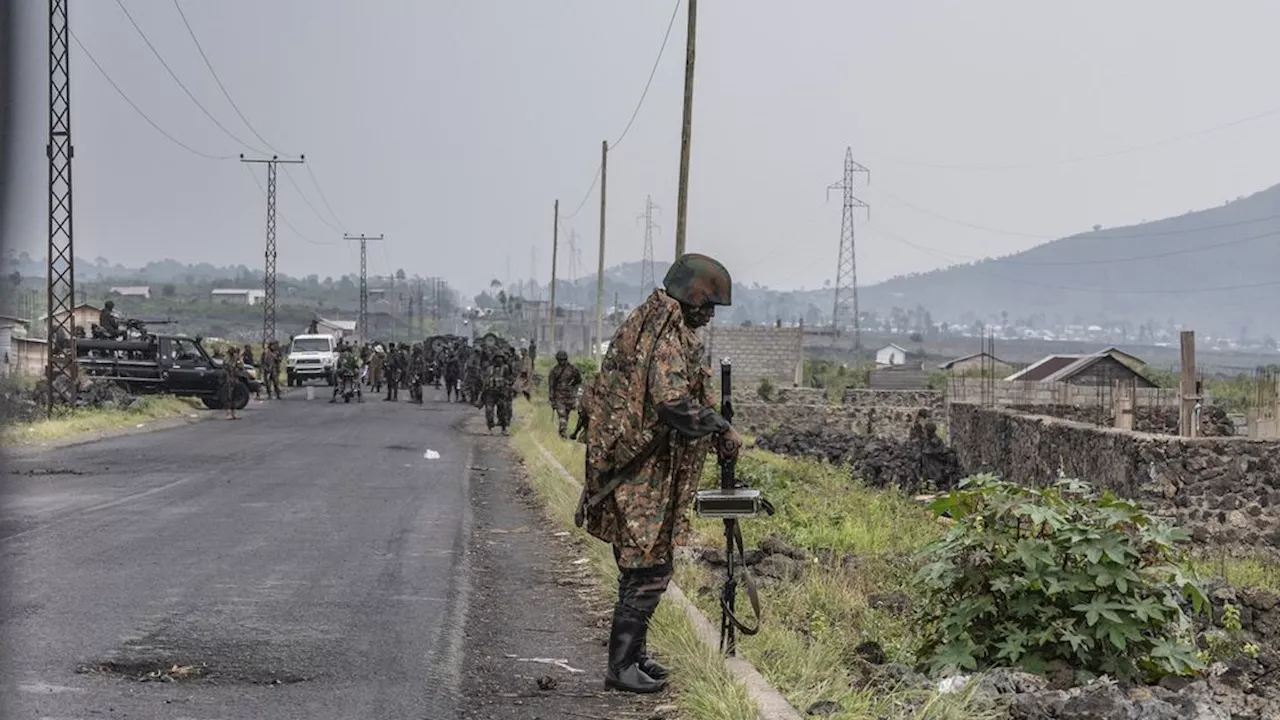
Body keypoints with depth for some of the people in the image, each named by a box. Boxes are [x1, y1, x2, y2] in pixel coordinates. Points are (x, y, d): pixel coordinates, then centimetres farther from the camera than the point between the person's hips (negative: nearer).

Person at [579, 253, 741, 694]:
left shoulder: (645, 325, 15)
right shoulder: (669, 336, -17)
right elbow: (674, 403, -28)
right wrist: (722, 430, -16)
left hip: (631, 470, 10)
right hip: (645, 475, -10)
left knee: (641, 567, 18)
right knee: (648, 570, -4)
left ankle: (631, 654, 27)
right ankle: (622, 666, 1)